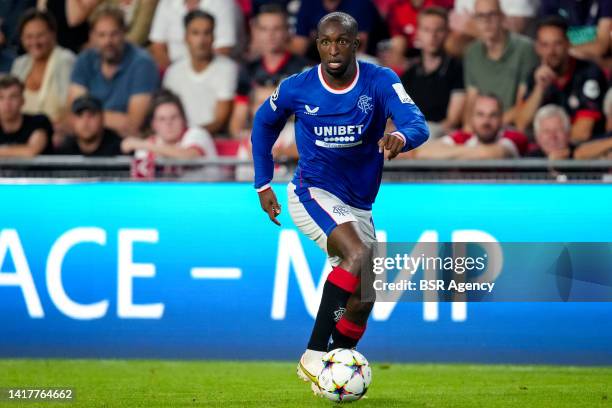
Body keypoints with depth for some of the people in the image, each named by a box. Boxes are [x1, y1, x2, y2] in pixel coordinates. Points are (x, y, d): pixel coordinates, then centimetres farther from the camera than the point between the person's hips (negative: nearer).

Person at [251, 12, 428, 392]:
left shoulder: (380, 82, -12)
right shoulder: (297, 88, -10)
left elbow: (418, 124, -27)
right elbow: (264, 124, 11)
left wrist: (401, 137, -51)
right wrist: (263, 184, 9)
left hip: (359, 205, 4)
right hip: (312, 194, -4)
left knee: (362, 302, 6)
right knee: (359, 255, -31)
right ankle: (314, 356, -30)